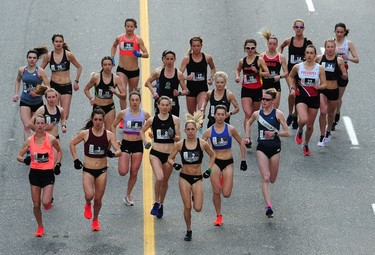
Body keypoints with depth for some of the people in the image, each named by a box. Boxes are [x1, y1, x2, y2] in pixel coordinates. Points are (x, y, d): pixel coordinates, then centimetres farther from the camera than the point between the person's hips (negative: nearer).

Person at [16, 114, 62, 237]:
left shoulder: (51, 139, -7)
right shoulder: (29, 140, -3)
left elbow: (59, 151, 13)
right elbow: (19, 156, 1)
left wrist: (57, 164, 4)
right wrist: (24, 160, -20)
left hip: (48, 173, -2)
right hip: (35, 173, 2)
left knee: (45, 202, -16)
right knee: (36, 204, 6)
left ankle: (49, 199, 22)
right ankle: (40, 227, 25)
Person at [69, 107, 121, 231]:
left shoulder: (109, 134, -5)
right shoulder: (85, 133, -7)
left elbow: (119, 151, -9)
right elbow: (72, 144, 8)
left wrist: (112, 154, -31)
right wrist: (75, 159, 0)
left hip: (102, 171, 1)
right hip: (88, 170, -1)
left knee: (98, 199, 9)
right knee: (89, 195, -23)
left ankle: (95, 220, 36)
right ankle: (87, 205, 14)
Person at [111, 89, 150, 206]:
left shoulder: (145, 114, -4)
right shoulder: (123, 113, -6)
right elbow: (113, 126, 7)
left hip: (138, 144, 1)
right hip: (126, 143, -1)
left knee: (134, 173, 6)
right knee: (123, 172, -14)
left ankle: (128, 195, 24)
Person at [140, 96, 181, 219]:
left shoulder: (175, 120, -2)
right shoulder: (152, 120, -1)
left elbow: (178, 138, 1)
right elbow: (142, 131, 16)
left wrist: (173, 136, -20)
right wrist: (145, 142, 1)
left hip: (169, 154, 1)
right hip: (155, 153, -1)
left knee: (165, 181, 13)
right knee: (159, 178, -22)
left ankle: (161, 205, 34)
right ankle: (156, 203, -2)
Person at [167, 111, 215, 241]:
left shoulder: (202, 144, -7)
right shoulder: (180, 144, -6)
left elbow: (212, 155, 10)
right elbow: (170, 158, 3)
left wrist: (209, 169, 1)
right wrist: (174, 164, -18)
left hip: (197, 178, 0)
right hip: (184, 178, 0)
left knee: (198, 208, -7)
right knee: (187, 207, -1)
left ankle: (195, 198, 30)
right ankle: (188, 231, 19)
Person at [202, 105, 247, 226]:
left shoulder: (230, 129, -5)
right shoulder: (209, 131, -3)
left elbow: (241, 143, 6)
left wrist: (243, 160, 6)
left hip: (228, 162, 0)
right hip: (215, 162, 0)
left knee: (226, 194, -6)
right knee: (216, 192, -5)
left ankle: (223, 180, 31)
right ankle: (219, 216, 15)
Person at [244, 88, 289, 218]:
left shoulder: (278, 114, -7)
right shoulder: (257, 114, 1)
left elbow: (287, 133, -6)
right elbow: (249, 123, 23)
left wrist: (275, 133, -21)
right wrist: (247, 137, 13)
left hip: (275, 148, -1)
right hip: (262, 148, 1)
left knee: (272, 179, 10)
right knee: (265, 178, -12)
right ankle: (269, 206, -17)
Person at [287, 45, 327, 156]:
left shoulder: (319, 68, -4)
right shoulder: (298, 67, -4)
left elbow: (324, 84, -1)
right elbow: (290, 77, 16)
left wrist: (319, 86, -22)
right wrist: (292, 88, 2)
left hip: (314, 98, 1)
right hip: (301, 97, -1)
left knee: (310, 125, 10)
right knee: (303, 120, -27)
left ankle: (306, 145, 34)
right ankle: (299, 132, 9)